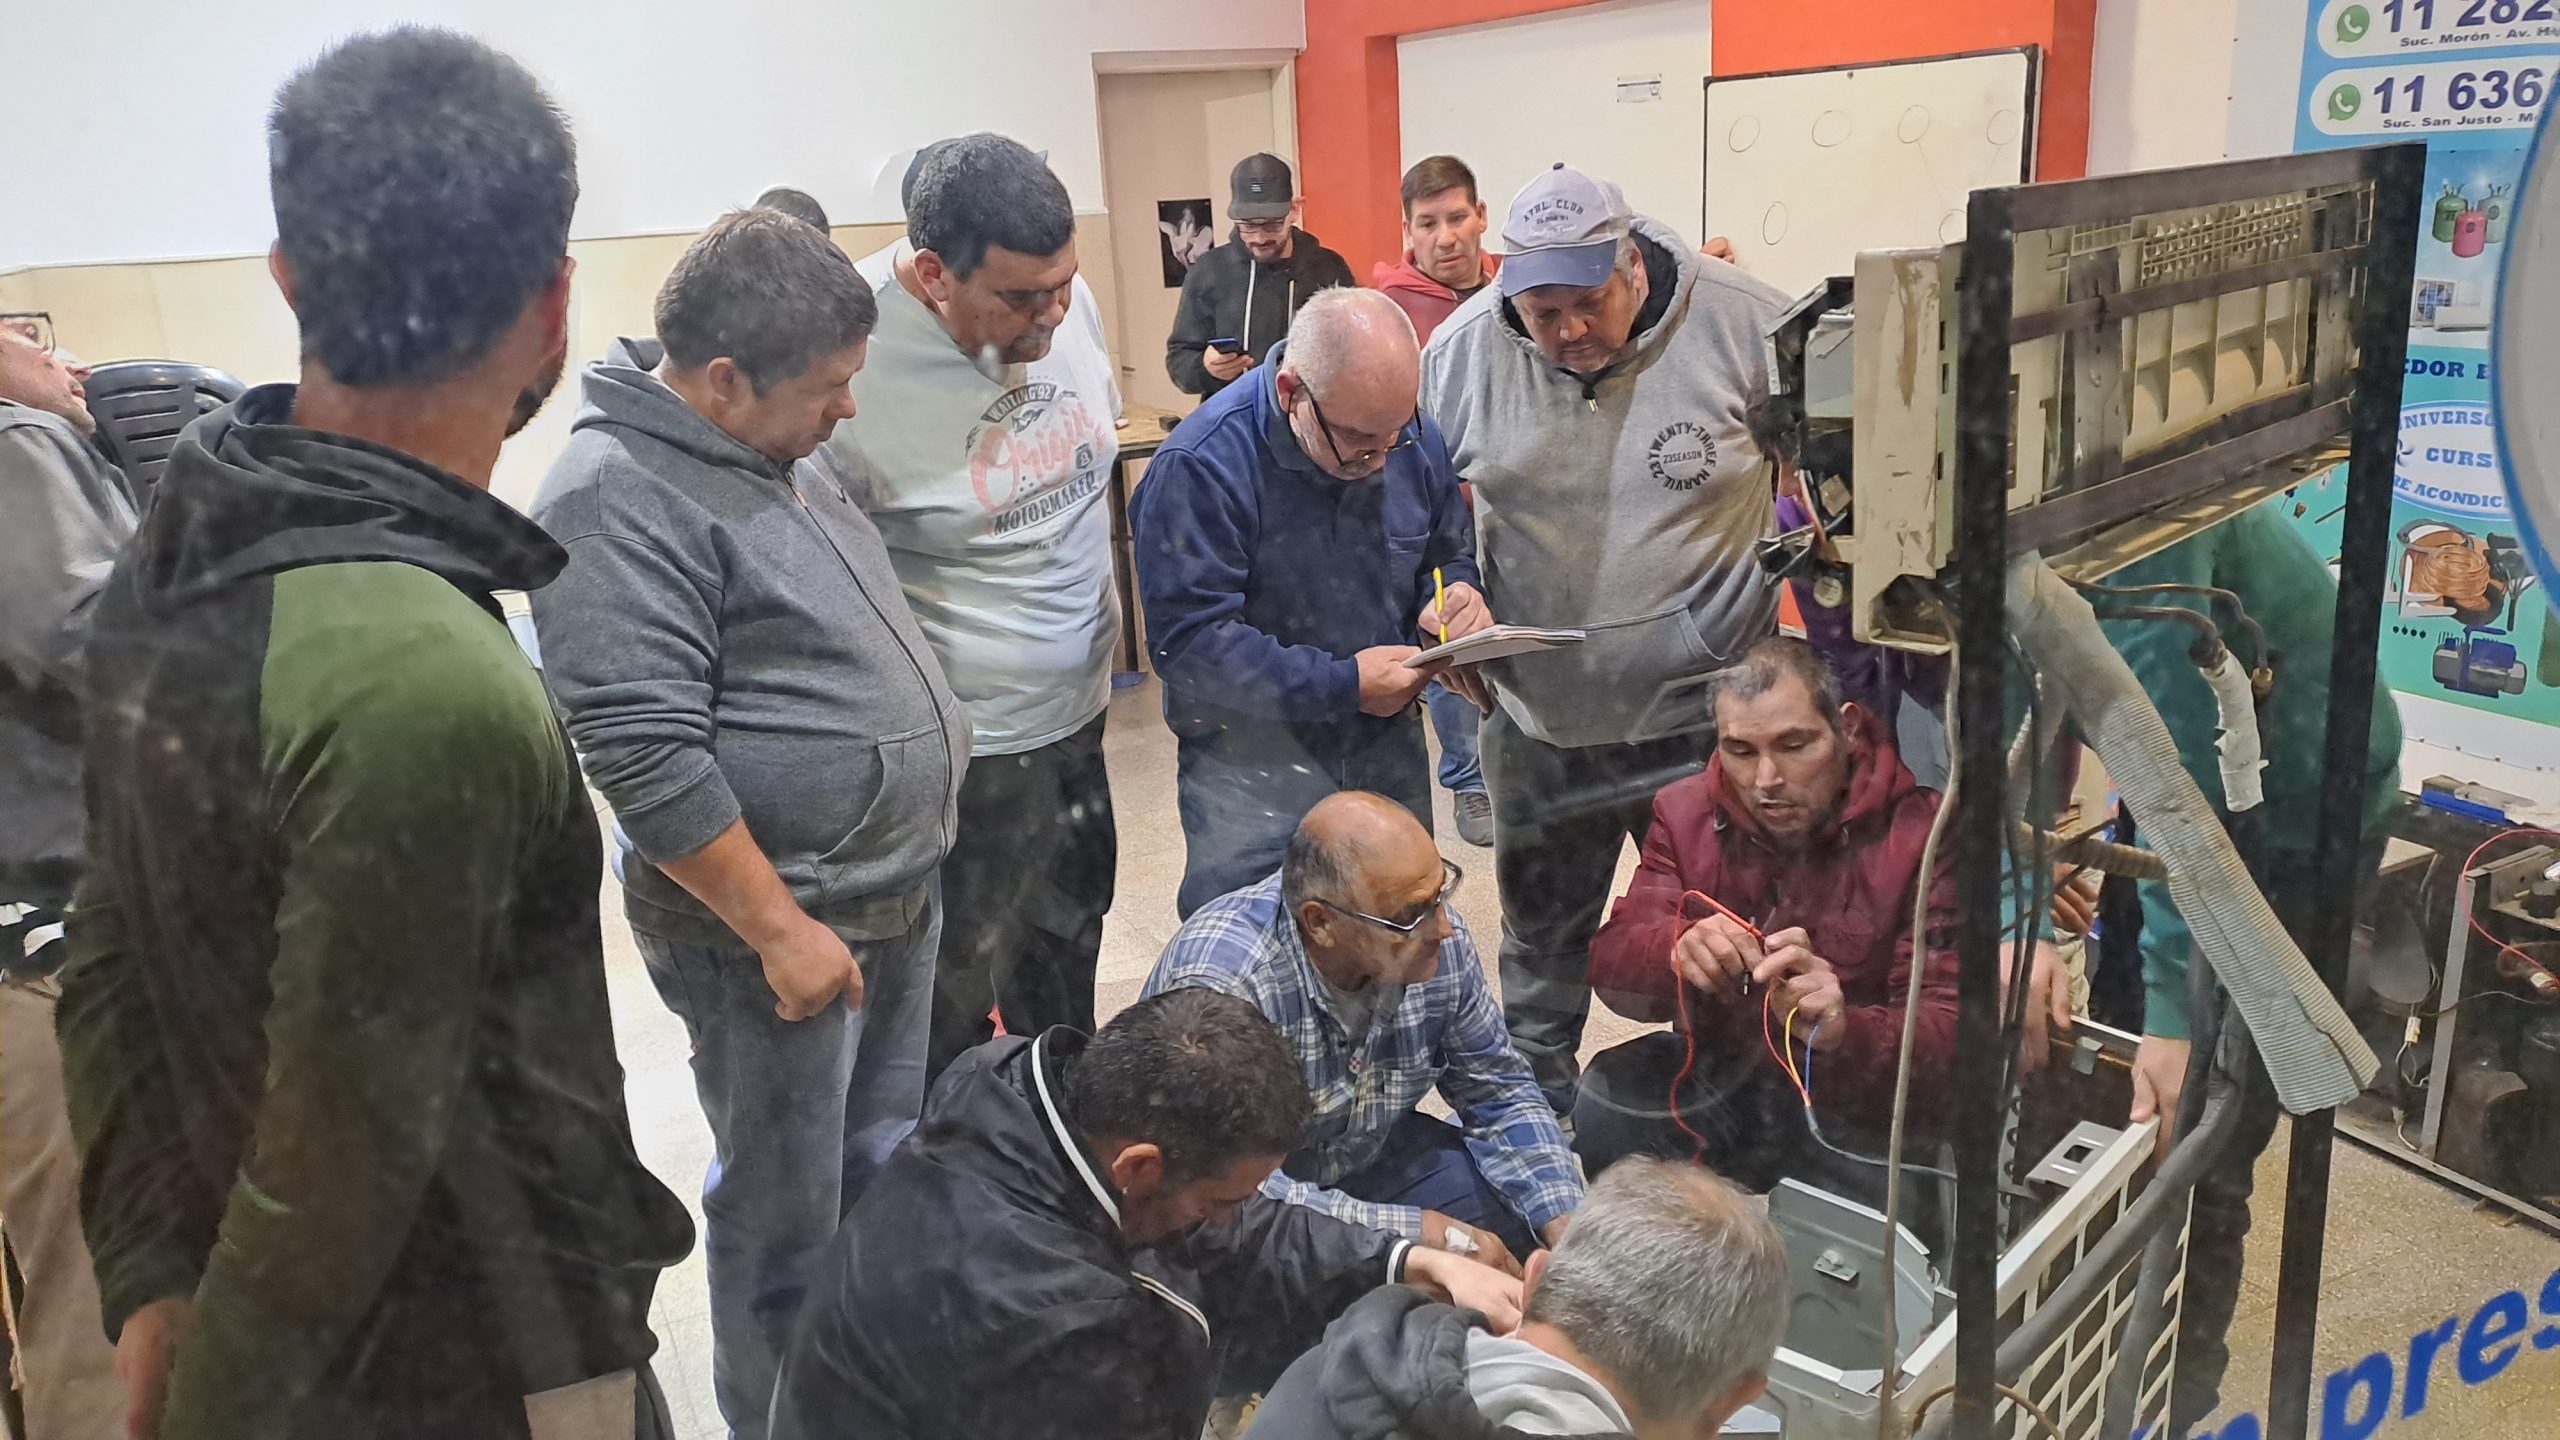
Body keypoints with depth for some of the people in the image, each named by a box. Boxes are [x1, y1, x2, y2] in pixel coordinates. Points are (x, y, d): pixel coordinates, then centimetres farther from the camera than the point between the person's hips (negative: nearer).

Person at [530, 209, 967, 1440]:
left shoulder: (779, 451, 9)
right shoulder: (619, 498, -20)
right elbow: (649, 761, -24)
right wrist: (781, 930, -19)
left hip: (900, 894, 9)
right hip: (775, 922, -9)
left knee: (886, 1174, 21)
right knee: (789, 1216, 8)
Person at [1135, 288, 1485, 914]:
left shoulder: (1416, 438, -3)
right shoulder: (1201, 464, -22)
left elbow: (1451, 554, 13)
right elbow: (1187, 641, -25)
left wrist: (1456, 596, -12)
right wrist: (1341, 685, -27)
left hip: (1389, 750, 5)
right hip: (1252, 765, -5)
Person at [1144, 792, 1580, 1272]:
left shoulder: (1438, 940, -15)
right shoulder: (1221, 982, -35)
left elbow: (1499, 1092, -1)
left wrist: (1565, 1226, -16)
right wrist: (1424, 1232, -32)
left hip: (1370, 1157, 6)